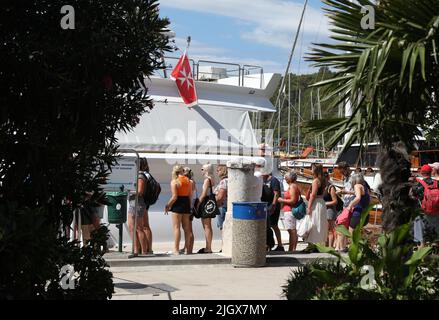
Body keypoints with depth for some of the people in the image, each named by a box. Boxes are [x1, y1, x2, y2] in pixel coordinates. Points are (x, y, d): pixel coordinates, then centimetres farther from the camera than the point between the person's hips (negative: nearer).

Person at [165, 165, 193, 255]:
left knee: (176, 227, -4)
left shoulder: (174, 181, -10)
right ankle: (188, 249, 15)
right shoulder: (188, 180, 7)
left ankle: (176, 249, -8)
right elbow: (190, 195, 8)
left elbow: (174, 197, -16)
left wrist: (167, 206, -6)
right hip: (187, 204, 6)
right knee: (186, 228, 11)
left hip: (178, 205, -6)